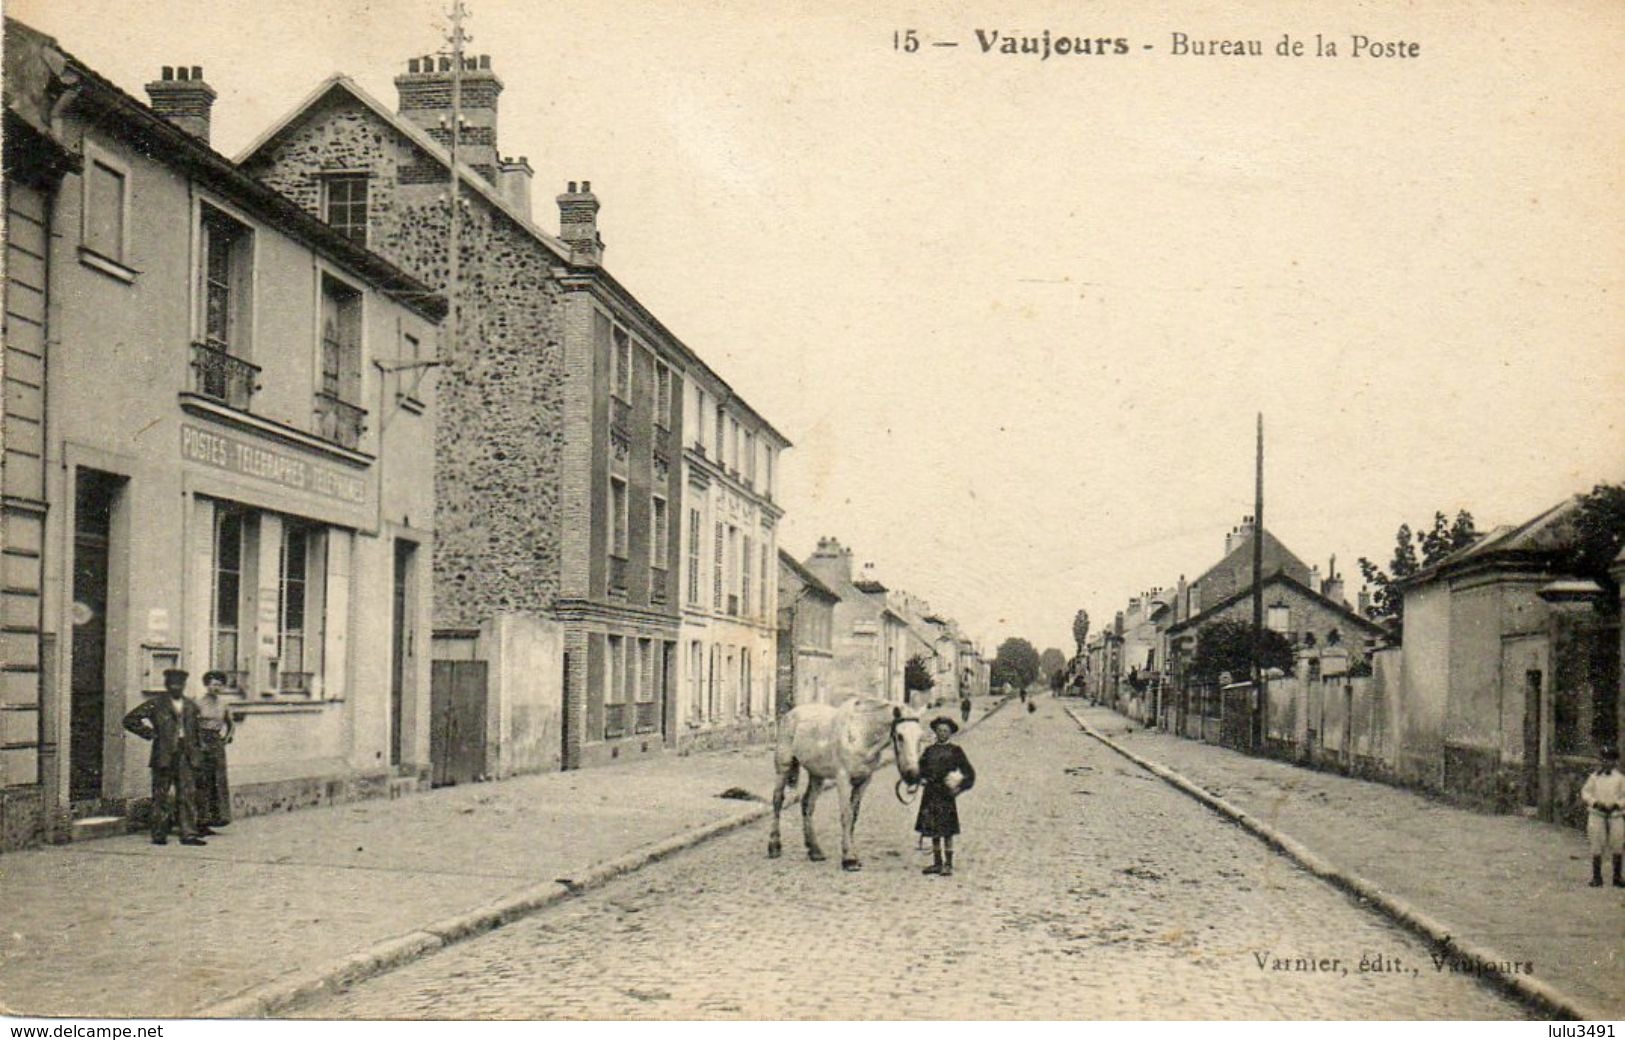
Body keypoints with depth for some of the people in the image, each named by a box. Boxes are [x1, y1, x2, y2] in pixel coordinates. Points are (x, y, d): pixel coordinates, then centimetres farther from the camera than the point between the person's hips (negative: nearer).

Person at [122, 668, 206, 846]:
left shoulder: (191, 706, 13)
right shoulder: (156, 703, -2)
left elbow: (195, 728, 30)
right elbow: (130, 720, -3)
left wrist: (195, 747, 16)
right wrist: (149, 734, -6)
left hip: (185, 755, 4)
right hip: (164, 755, -4)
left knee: (186, 795, 0)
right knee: (162, 795, 1)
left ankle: (188, 834, -1)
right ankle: (159, 835, 8)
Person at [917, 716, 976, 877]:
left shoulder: (955, 751, 2)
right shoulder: (929, 751, 11)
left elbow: (969, 773, 1)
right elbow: (920, 769, 17)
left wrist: (960, 787, -11)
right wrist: (922, 778, -2)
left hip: (946, 794, -4)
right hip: (930, 794, 4)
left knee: (946, 831, -3)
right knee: (933, 830, 7)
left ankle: (948, 865, 2)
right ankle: (937, 863, 15)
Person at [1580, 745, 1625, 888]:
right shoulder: (1594, 777, 9)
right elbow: (1585, 792, 7)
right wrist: (1595, 802, -9)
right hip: (1597, 815, 0)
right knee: (1597, 847, -1)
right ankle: (1596, 877, 4)